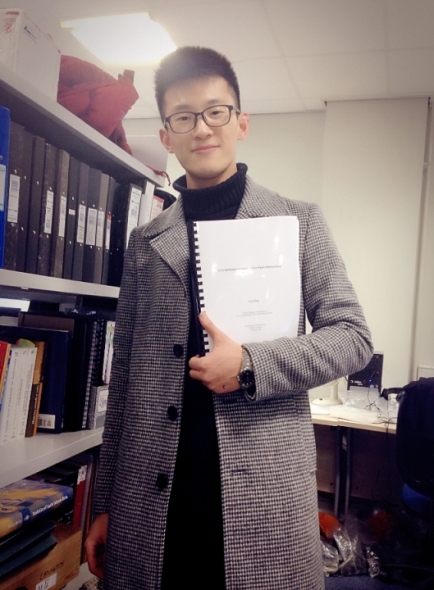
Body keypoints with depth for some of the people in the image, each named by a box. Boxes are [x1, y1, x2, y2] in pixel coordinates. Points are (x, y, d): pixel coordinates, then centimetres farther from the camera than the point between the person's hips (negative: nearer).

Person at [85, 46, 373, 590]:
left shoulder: (298, 221, 3)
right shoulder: (144, 241, 8)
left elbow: (352, 336, 1)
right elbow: (124, 375, 8)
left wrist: (251, 367, -14)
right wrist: (105, 504, 8)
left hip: (266, 491, -1)